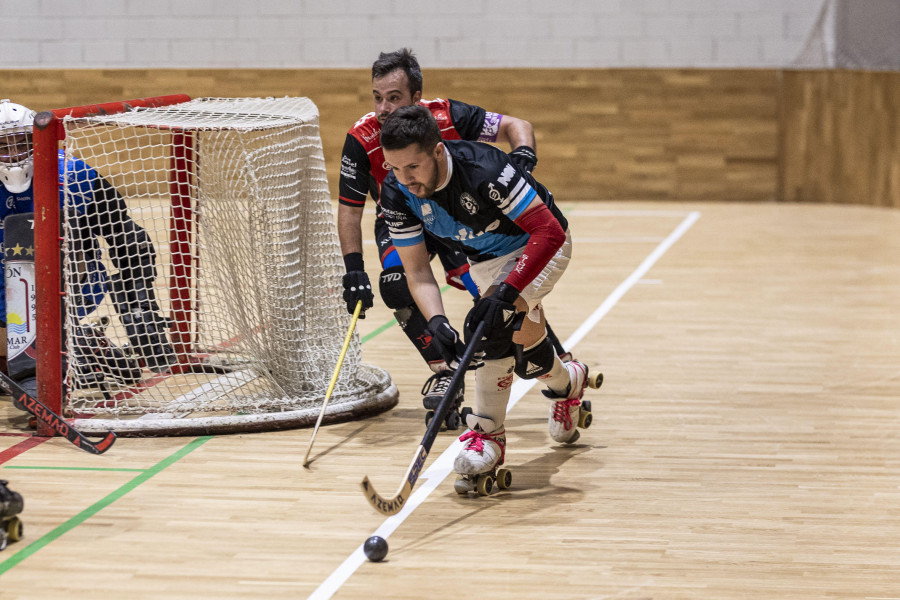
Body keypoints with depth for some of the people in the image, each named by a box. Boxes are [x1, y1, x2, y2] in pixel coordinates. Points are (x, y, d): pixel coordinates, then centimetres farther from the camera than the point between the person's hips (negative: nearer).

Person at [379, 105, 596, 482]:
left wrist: (505, 293, -43)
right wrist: (436, 321, -35)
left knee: (493, 322, -26)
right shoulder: (397, 193, -22)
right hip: (484, 259, 6)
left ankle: (487, 433, -11)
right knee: (521, 335, 8)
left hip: (539, 245, -6)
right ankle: (567, 382, 38)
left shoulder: (483, 169, -39)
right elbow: (417, 271, -16)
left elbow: (549, 231, -36)